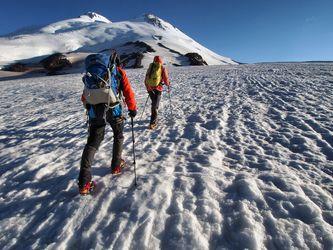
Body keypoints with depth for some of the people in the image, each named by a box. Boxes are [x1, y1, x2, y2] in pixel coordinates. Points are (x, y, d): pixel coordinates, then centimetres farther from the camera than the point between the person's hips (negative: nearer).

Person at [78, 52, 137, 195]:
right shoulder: (119, 71, 9)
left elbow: (85, 96, 21)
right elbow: (128, 92, 3)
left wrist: (89, 108, 36)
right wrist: (132, 109, 13)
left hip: (95, 111, 3)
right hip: (113, 110, -3)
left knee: (92, 143, 4)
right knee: (118, 136, 23)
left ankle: (84, 182, -2)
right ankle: (116, 165, 32)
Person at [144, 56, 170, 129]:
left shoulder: (150, 67, 10)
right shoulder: (162, 68, -2)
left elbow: (146, 79, 13)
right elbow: (166, 79, 0)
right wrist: (168, 85, 19)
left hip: (149, 88, 4)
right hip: (158, 88, -4)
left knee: (154, 103, 22)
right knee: (155, 105, -2)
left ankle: (154, 118, 33)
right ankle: (152, 123, -6)